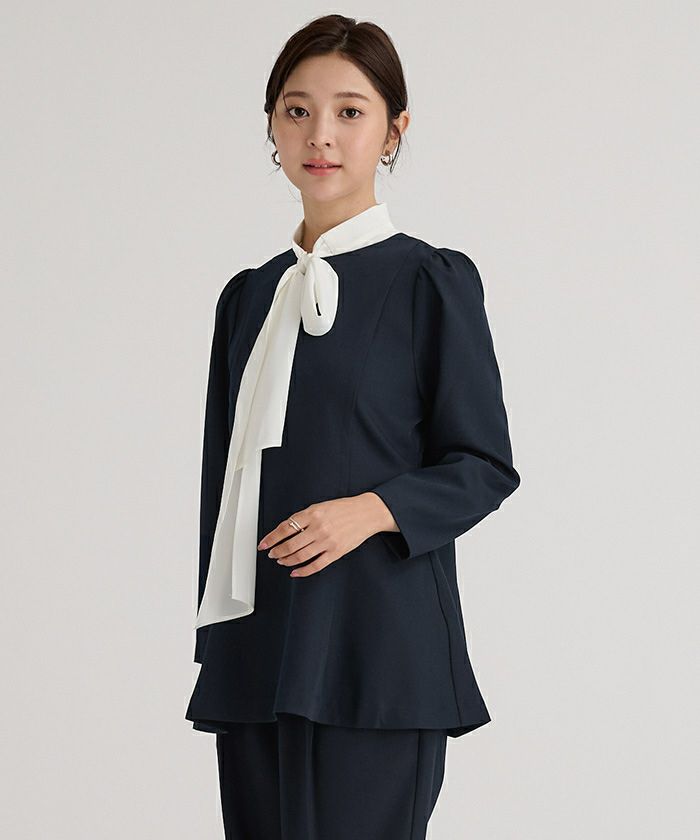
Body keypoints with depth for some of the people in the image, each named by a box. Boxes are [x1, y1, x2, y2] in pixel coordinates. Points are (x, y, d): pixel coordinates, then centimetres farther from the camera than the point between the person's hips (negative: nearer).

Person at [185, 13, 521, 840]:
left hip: (375, 654, -5)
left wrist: (370, 510, -18)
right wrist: (214, 639, 16)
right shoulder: (249, 296, 15)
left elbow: (483, 466, -2)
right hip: (258, 649, 5)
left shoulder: (431, 281, -1)